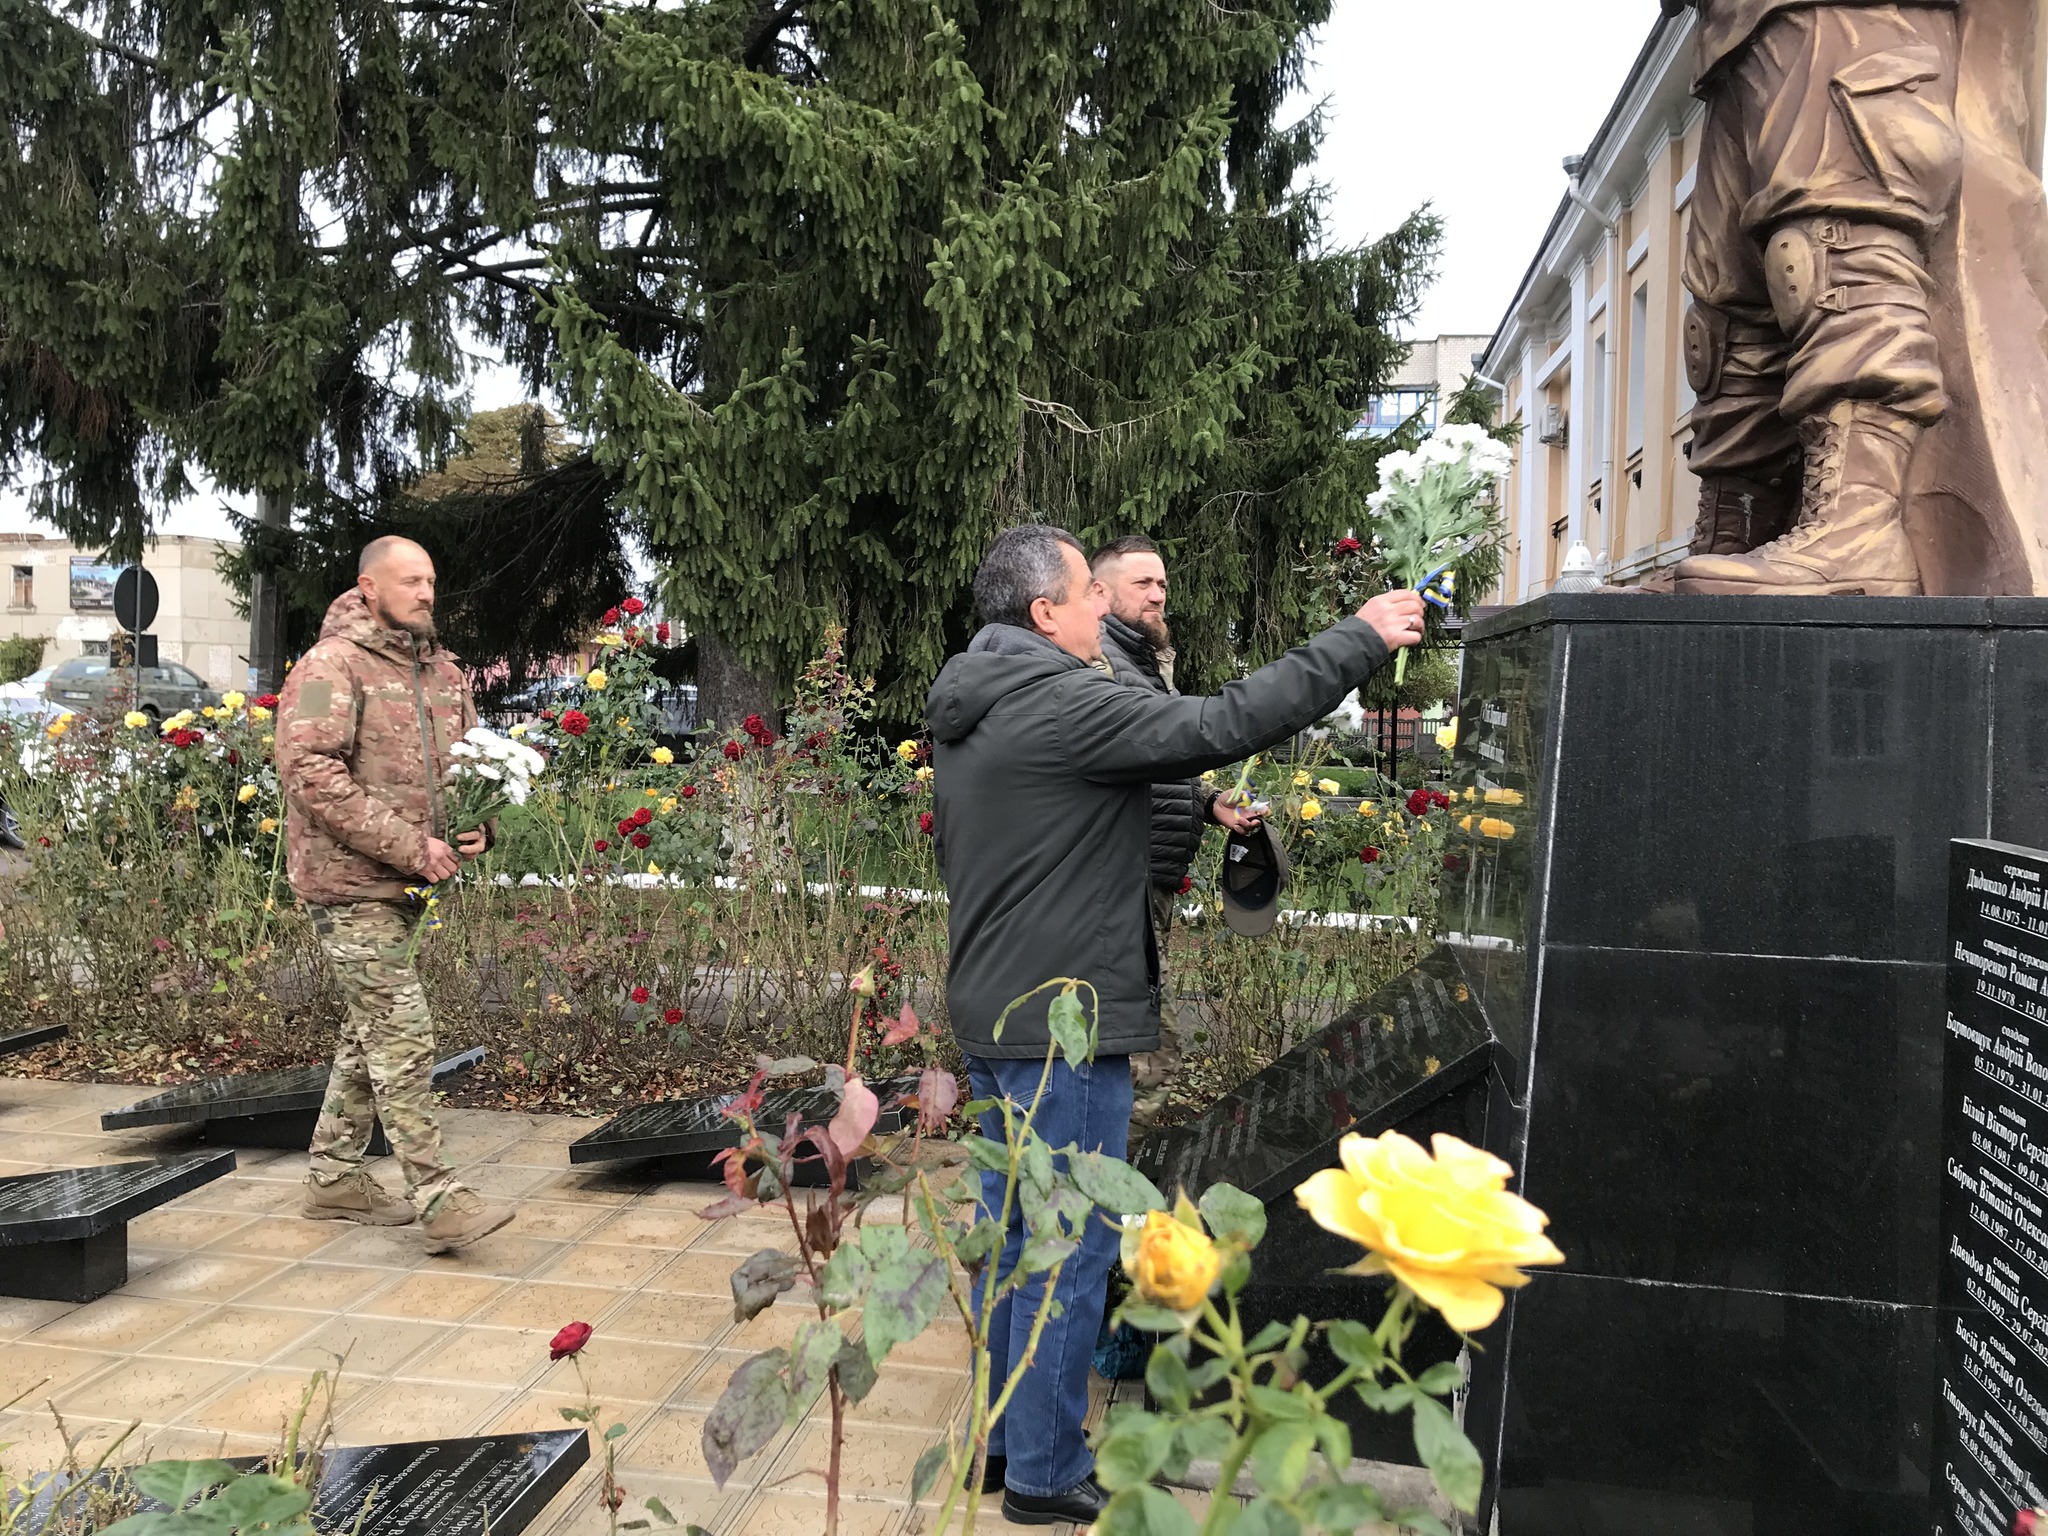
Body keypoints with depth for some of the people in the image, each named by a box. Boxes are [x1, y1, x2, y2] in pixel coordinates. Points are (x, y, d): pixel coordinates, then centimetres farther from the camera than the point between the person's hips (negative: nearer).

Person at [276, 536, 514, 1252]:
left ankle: (335, 1177, 30)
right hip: (349, 881, -8)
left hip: (400, 883, 8)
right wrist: (410, 846, -21)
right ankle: (438, 1200, -6)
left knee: (369, 1033, 16)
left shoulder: (443, 673, 12)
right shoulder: (331, 666, -11)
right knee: (403, 1036, -10)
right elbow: (311, 774, -19)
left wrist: (476, 825, -1)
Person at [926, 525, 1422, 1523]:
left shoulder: (966, 709, 10)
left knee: (1011, 1232, 19)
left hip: (989, 1017, 10)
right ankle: (1046, 1474, 19)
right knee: (1070, 1252, 4)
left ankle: (1004, 1439, 33)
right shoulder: (1060, 702, -20)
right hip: (1061, 1026, -10)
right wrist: (1359, 641, -15)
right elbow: (1223, 726, -23)